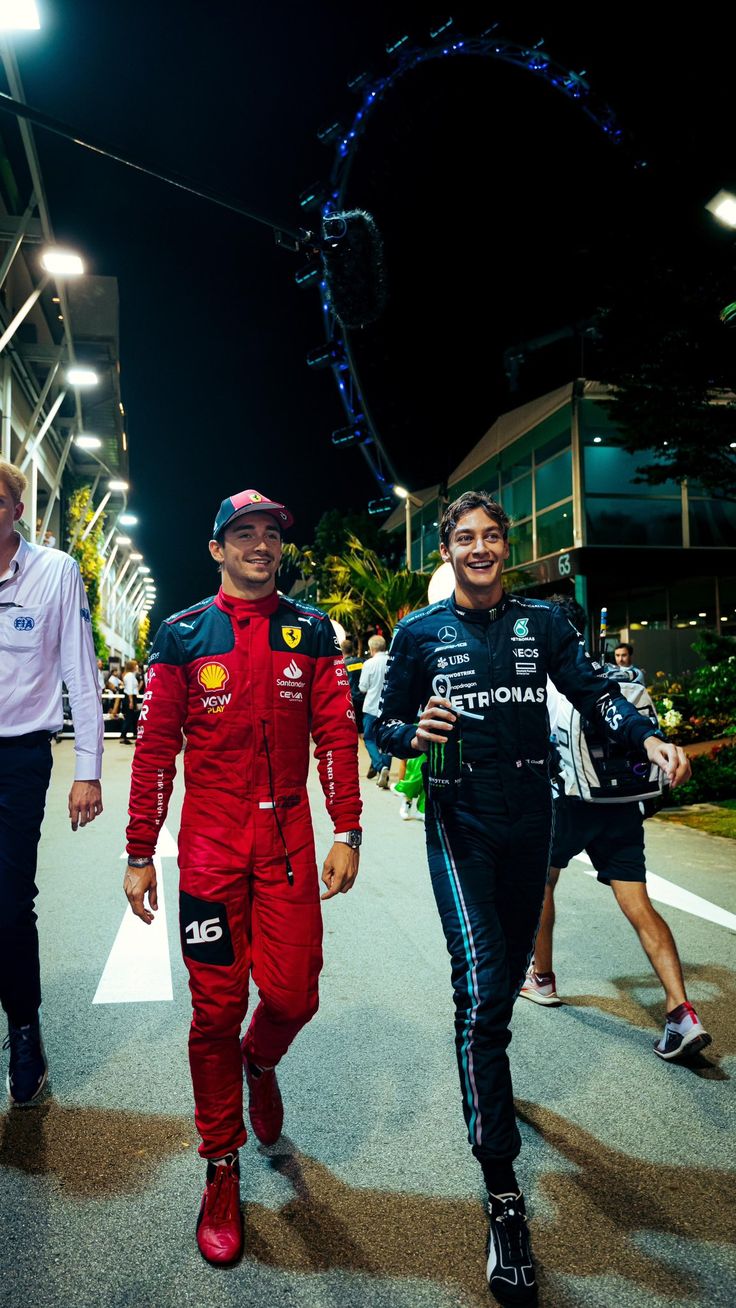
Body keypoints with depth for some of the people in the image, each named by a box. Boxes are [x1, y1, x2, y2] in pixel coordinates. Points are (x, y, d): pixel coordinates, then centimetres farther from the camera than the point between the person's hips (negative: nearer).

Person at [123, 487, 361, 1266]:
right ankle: (221, 1170, 26)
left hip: (288, 840, 1)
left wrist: (347, 831, -3)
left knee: (294, 994, 1)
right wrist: (139, 855, 1)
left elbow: (336, 734, 3)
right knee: (216, 1007, 5)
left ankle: (260, 1062, 39)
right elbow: (154, 748, 1)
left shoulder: (311, 632, 5)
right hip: (209, 844, -1)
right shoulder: (183, 635, 1)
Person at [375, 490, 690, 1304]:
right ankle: (502, 1193, -5)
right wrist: (415, 734, -19)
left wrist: (645, 736, -22)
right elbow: (384, 725, 4)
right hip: (460, 821, -3)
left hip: (530, 816, 3)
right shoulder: (419, 633, 0)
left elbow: (592, 690, -4)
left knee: (511, 966, 18)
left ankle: (485, 1071, 49)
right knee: (481, 985, -13)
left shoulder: (541, 622, 5)